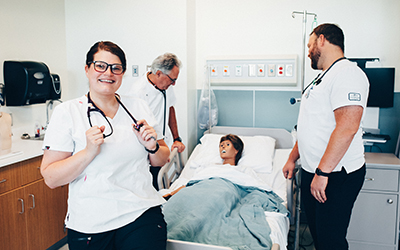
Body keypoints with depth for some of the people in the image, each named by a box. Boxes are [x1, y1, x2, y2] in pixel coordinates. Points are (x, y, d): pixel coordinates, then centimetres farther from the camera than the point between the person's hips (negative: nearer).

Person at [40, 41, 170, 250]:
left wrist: (152, 147, -8)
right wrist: (89, 152, -21)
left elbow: (162, 160, 13)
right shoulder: (66, 112, -4)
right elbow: (51, 178, -8)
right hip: (90, 225, -2)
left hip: (143, 214, 2)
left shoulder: (138, 107, 6)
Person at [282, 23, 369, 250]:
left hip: (336, 176, -10)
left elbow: (347, 128, -26)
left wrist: (322, 172, -26)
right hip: (312, 172, 10)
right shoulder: (324, 78, 18)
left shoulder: (347, 73, -15)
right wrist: (293, 158, 21)